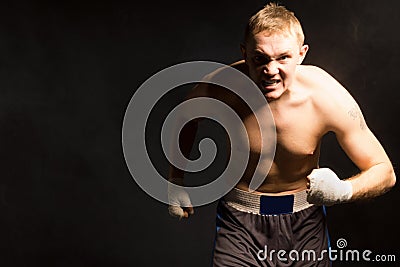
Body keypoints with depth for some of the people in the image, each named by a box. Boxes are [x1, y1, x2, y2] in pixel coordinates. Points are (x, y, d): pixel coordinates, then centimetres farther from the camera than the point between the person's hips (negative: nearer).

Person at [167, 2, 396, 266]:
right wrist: (177, 180, 0)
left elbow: (385, 172, -12)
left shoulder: (328, 97, -22)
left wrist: (343, 190, -33)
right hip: (240, 222, 0)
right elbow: (186, 119, 5)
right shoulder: (218, 90, -22)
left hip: (304, 221, 1)